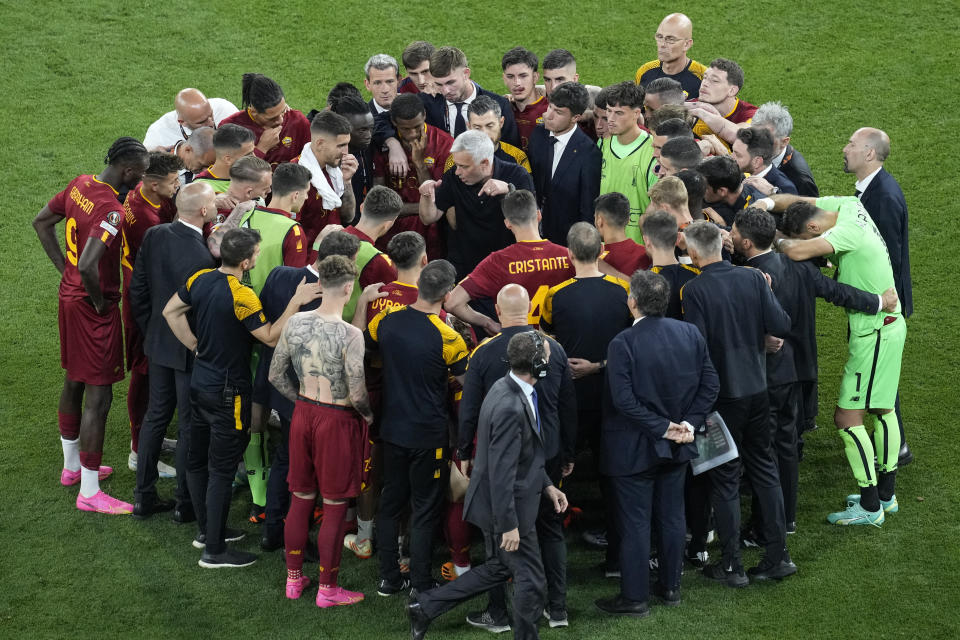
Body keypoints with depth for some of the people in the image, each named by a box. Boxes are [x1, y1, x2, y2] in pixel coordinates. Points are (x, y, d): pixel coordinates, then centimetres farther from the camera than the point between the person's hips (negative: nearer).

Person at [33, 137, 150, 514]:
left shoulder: (80, 184, 1)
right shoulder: (110, 210, -27)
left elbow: (42, 222, 14)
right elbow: (88, 265, -36)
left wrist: (65, 269, 13)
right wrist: (100, 300, -18)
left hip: (69, 296, 10)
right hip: (93, 307, -10)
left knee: (74, 381, 23)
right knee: (98, 396, -2)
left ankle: (72, 466, 39)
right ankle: (89, 492, 4)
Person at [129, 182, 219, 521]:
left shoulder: (154, 236, -8)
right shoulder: (201, 258, -29)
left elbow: (138, 289, 2)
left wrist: (149, 331, 14)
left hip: (157, 343, 7)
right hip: (192, 350, -7)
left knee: (155, 416, 19)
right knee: (190, 426, 8)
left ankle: (144, 496, 27)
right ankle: (186, 503, 21)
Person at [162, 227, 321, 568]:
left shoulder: (199, 280, -2)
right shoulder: (241, 296, -26)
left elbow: (171, 311, 11)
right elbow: (271, 337, -21)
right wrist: (296, 302, -23)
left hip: (199, 383, 8)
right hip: (227, 392, -8)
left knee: (197, 459, 18)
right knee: (222, 468, -1)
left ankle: (206, 529, 34)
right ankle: (214, 549, 4)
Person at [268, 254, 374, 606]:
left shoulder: (295, 323, -5)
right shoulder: (350, 335, -23)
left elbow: (275, 375, 4)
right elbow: (358, 395, -22)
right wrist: (369, 415, -1)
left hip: (303, 415, 6)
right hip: (338, 420, -6)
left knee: (301, 498, 19)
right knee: (334, 507, 7)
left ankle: (293, 578, 30)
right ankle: (327, 589, 16)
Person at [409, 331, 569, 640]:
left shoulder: (508, 388, 3)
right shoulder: (510, 408, -30)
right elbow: (501, 472, -27)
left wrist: (546, 485, 16)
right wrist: (509, 525, -22)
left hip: (496, 503, 10)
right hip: (506, 507, -10)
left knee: (499, 568, 24)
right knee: (530, 579, 6)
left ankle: (426, 604, 27)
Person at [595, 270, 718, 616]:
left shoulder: (623, 344, -20)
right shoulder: (690, 334, -3)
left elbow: (625, 400, -23)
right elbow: (710, 385, -1)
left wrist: (661, 428, -15)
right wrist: (688, 423, -3)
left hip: (633, 449, -5)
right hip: (677, 446, 5)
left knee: (635, 523, 3)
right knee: (672, 516, 17)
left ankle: (634, 597, 11)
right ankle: (670, 586, 27)